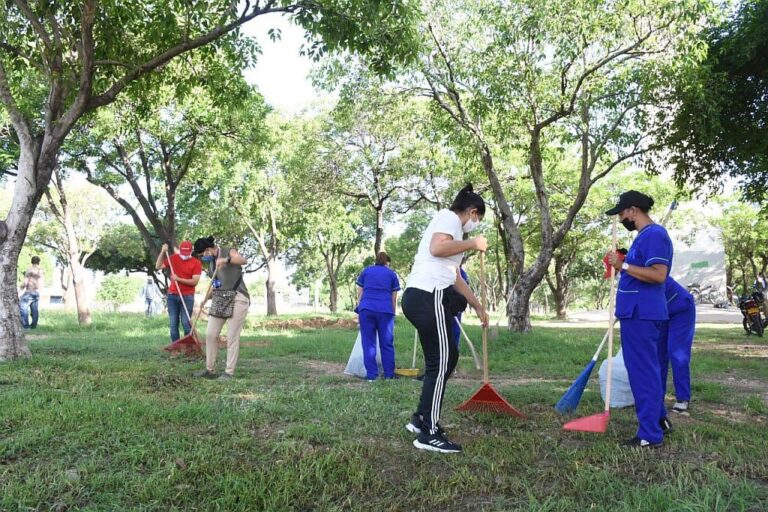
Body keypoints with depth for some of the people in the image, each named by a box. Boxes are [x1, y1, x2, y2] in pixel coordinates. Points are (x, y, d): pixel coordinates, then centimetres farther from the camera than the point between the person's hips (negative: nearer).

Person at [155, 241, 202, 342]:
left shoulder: (196, 263, -6)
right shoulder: (173, 258, 6)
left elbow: (194, 282, -12)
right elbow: (158, 266, 4)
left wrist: (179, 279, -19)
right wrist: (162, 252, -6)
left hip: (187, 297, -3)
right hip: (172, 296, 3)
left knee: (186, 323, -5)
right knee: (173, 323, 4)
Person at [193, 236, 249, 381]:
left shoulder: (229, 252, -7)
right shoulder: (209, 262, 12)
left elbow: (244, 261, -28)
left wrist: (225, 260, -41)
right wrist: (206, 298, 10)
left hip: (237, 298, -7)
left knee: (232, 336, -5)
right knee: (210, 334, 4)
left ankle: (229, 372, 3)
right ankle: (210, 370, 15)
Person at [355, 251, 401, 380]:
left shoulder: (366, 271, 18)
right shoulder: (392, 274, 15)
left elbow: (359, 294, 15)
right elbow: (394, 298, 14)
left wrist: (359, 310, 20)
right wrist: (393, 313, 21)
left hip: (366, 308, 1)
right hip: (385, 310, -1)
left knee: (369, 343, 4)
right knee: (387, 343, 7)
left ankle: (371, 375, 2)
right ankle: (389, 374, 10)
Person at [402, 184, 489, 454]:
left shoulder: (451, 227, 28)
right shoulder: (449, 217, -1)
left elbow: (455, 277, 33)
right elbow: (436, 248, -23)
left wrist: (479, 306, 38)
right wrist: (473, 243, -9)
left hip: (422, 297, 10)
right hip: (427, 297, -10)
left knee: (447, 357, 18)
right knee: (439, 364, -4)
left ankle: (420, 419, 25)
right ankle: (429, 434, 4)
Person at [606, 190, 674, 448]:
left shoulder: (654, 234, -15)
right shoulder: (644, 236, 17)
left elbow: (658, 274, -25)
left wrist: (623, 265, -22)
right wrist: (622, 265, 14)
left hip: (642, 314, -11)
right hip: (637, 313, 11)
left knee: (643, 372, -5)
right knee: (645, 369, 20)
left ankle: (650, 434, 2)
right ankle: (658, 419, 33)